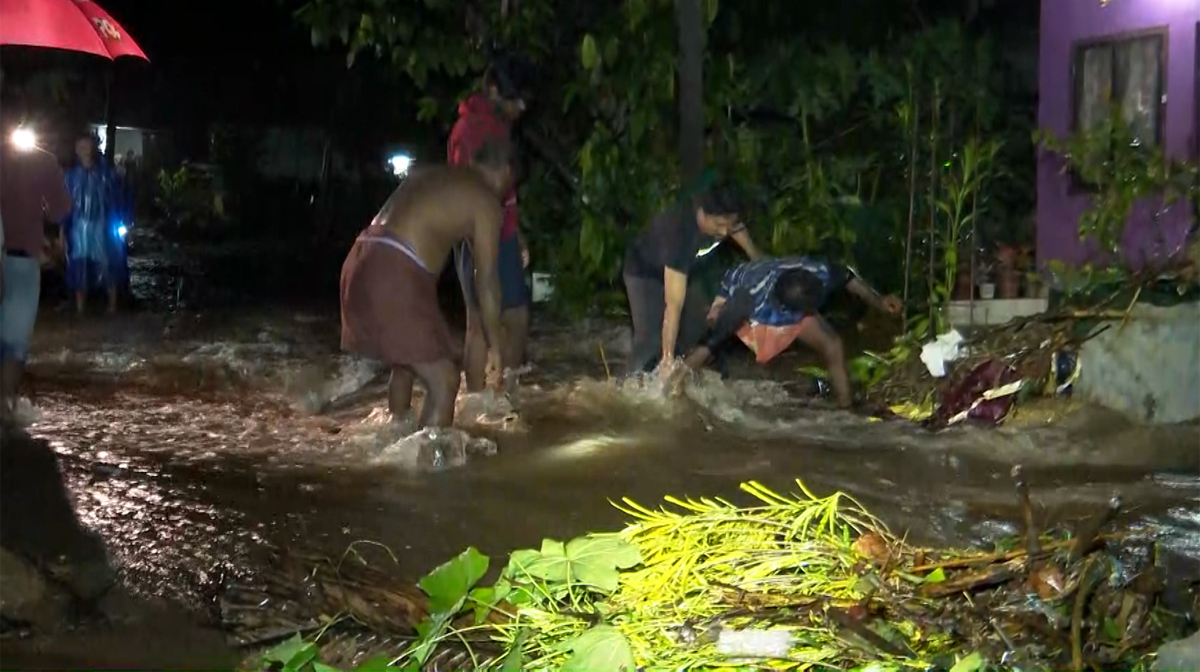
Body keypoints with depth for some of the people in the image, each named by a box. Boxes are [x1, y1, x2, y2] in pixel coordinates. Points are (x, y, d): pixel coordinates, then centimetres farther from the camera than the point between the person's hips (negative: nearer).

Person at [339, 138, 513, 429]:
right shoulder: (486, 201, 4)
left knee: (404, 364, 27)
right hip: (395, 275, -9)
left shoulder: (431, 175, 27)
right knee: (444, 381, -3)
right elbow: (486, 280, 2)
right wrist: (494, 346, 9)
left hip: (363, 265, 9)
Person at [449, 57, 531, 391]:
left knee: (518, 319, 11)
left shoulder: (500, 124, 13)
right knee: (481, 324, -3)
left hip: (502, 240, 9)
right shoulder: (469, 129, -15)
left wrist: (517, 237, 21)